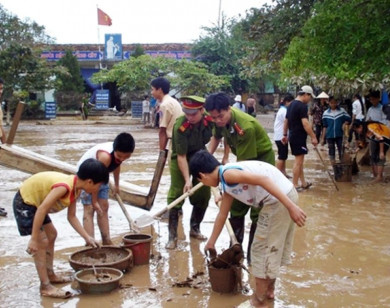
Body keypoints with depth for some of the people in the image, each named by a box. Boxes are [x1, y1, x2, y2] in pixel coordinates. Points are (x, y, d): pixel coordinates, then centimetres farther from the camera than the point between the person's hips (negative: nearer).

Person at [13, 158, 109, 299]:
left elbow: (72, 216, 7)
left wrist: (87, 237, 6)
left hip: (34, 201, 10)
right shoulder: (64, 187, -32)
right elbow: (41, 210, -32)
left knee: (51, 234, 19)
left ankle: (50, 274, 32)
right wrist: (33, 239, -28)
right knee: (42, 242, -9)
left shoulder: (75, 188, -2)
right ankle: (45, 287, -1)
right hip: (25, 202, -10)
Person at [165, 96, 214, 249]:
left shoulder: (210, 120, -22)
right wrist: (187, 180, -33)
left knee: (203, 194, 7)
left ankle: (195, 228, 24)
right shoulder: (180, 126, -33)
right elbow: (181, 156, -29)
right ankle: (172, 235, -2)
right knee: (176, 195, -9)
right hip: (180, 160, -4)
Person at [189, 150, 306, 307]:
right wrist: (211, 242, 41)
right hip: (288, 193, 9)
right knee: (273, 246, 23)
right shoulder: (227, 184, 18)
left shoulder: (227, 173, -11)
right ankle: (269, 290, 40)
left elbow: (263, 179, -23)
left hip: (280, 199, -9)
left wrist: (291, 207, -26)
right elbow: (222, 215, 30)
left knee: (262, 249, 4)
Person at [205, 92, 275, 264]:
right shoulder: (221, 120, -13)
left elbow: (242, 163, -32)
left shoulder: (245, 127, -35)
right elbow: (216, 137, 11)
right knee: (236, 206, 10)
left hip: (262, 159, -7)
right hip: (244, 160, 7)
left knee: (257, 211, -8)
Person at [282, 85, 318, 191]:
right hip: (299, 136, -10)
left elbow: (286, 121, 19)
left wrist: (285, 135, 25)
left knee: (299, 160, 16)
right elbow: (305, 123, -23)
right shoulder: (302, 106, -16)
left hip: (293, 136, 10)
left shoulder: (291, 104, 14)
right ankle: (295, 185, -1)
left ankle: (303, 183, 25)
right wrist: (313, 137, -22)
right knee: (298, 160, -5)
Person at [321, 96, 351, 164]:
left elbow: (348, 120, 5)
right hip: (330, 136, 1)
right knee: (331, 152, 5)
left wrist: (344, 124, -16)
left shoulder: (342, 111, 0)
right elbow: (325, 127, 8)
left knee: (341, 153, 0)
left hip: (340, 135, -1)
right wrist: (323, 138, 7)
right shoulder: (326, 113, 4)